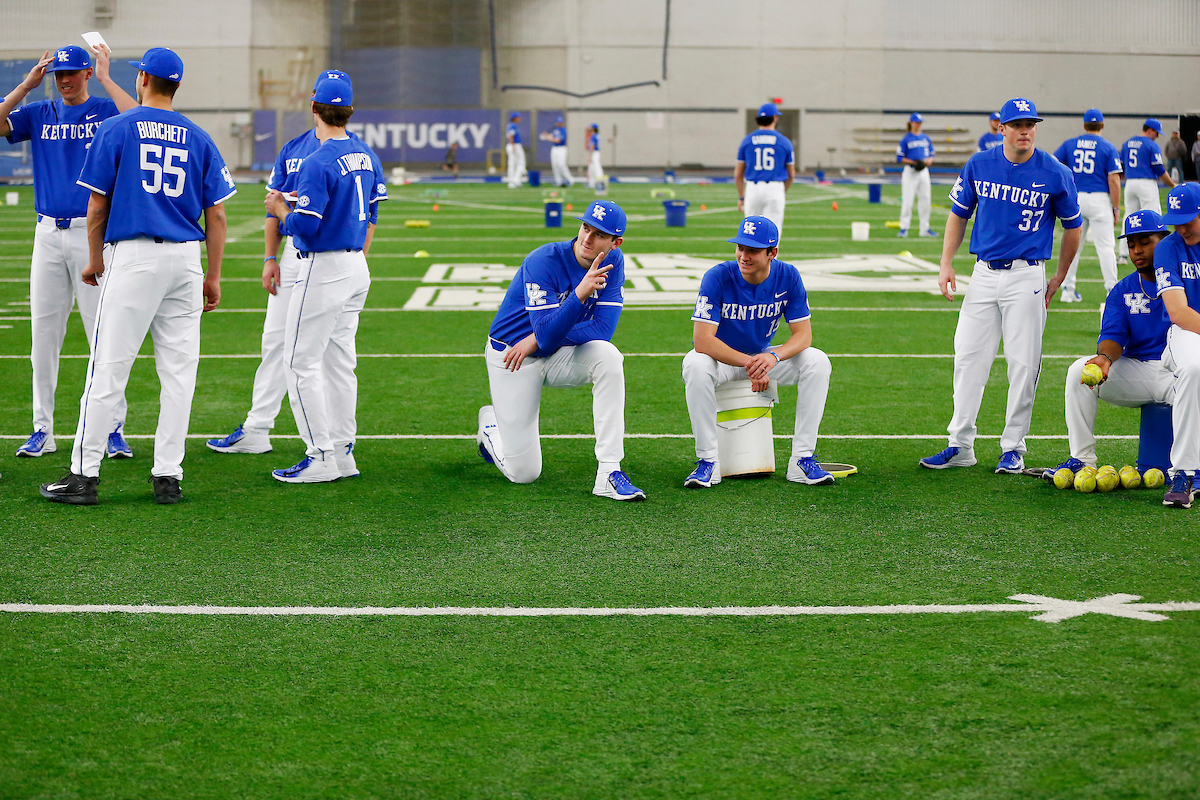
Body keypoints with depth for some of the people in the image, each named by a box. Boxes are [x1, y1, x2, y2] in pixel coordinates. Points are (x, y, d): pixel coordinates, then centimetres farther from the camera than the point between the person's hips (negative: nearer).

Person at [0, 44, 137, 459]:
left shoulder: (104, 110, 2)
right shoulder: (40, 114, 12)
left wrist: (105, 77, -14)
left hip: (92, 233, -4)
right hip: (48, 234, 4)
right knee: (43, 334, 5)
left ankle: (113, 429, 1)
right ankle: (43, 429, 12)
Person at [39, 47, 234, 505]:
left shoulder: (117, 128, 1)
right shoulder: (198, 138, 10)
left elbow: (97, 203, 2)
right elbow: (216, 213, 6)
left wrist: (95, 260, 14)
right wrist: (213, 276, 12)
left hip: (133, 257, -3)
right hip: (186, 260, 3)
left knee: (108, 368, -1)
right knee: (178, 370, 5)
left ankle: (84, 474, 1)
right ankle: (168, 476, 6)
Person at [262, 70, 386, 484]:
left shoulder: (318, 163, -19)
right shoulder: (367, 155, 7)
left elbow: (304, 226, -21)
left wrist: (279, 208, -4)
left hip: (323, 271, -9)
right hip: (356, 267, 9)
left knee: (301, 361, -2)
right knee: (339, 360, 14)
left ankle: (321, 457, -2)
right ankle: (343, 451, 18)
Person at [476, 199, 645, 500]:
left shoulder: (613, 262, -10)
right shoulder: (543, 261, -25)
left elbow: (603, 329, -16)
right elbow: (547, 334, -32)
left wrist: (536, 341, -20)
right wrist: (581, 292, -46)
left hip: (558, 357, 4)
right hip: (510, 357, -4)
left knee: (607, 355, -31)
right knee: (524, 473, -4)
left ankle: (609, 472, -27)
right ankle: (490, 425, 33)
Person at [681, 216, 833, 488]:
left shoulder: (788, 277, -14)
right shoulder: (718, 277, -24)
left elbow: (803, 334, -14)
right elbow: (702, 340, -29)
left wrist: (773, 357, -35)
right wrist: (749, 364, -36)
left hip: (765, 356, 3)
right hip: (723, 357, -3)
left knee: (817, 361, -20)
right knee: (695, 364, -36)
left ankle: (802, 460, -16)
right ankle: (707, 461, -24)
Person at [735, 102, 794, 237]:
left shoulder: (747, 141, 5)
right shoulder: (784, 142, 2)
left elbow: (738, 174, 8)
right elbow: (791, 174, 8)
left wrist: (741, 197, 17)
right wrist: (784, 192, 24)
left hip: (752, 189, 2)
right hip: (775, 189, -2)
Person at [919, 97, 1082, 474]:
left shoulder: (1055, 174, -5)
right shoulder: (978, 165, 2)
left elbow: (1073, 226, 7)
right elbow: (958, 214, 11)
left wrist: (1058, 278, 8)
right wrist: (946, 264, 3)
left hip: (1026, 276, -3)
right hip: (983, 273, 3)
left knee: (1023, 362, -1)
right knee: (968, 358, 3)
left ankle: (1013, 448, 10)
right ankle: (960, 446, 11)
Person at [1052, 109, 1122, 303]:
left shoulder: (1069, 144, 6)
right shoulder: (1108, 148, -2)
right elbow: (1114, 180, -7)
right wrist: (1116, 208, -2)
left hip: (1074, 199, 3)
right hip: (1099, 199, -3)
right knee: (1105, 246, 0)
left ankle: (1068, 289, 12)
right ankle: (1112, 290, -1)